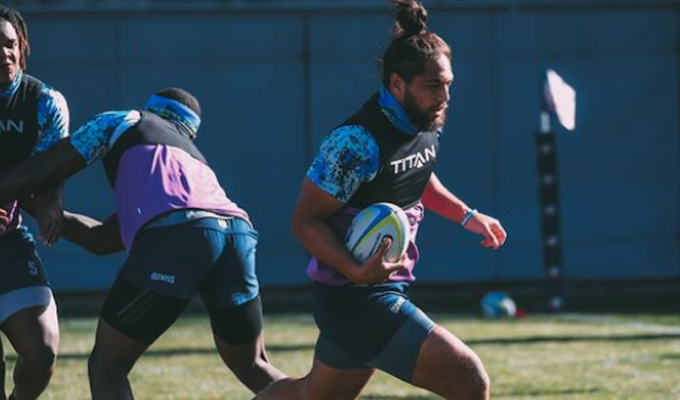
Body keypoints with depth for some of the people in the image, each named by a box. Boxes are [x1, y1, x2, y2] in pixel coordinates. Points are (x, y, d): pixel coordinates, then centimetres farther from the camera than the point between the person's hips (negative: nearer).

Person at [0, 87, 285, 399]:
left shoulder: (124, 122, 28)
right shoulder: (194, 159, 42)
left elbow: (43, 170, 23)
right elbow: (102, 240, 44)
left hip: (173, 235, -6)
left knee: (106, 366, 7)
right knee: (251, 367, 25)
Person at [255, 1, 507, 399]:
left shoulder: (428, 123, 3)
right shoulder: (358, 141, -24)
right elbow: (306, 220, -20)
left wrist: (467, 215, 20)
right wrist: (356, 272, -34)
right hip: (359, 298, -10)